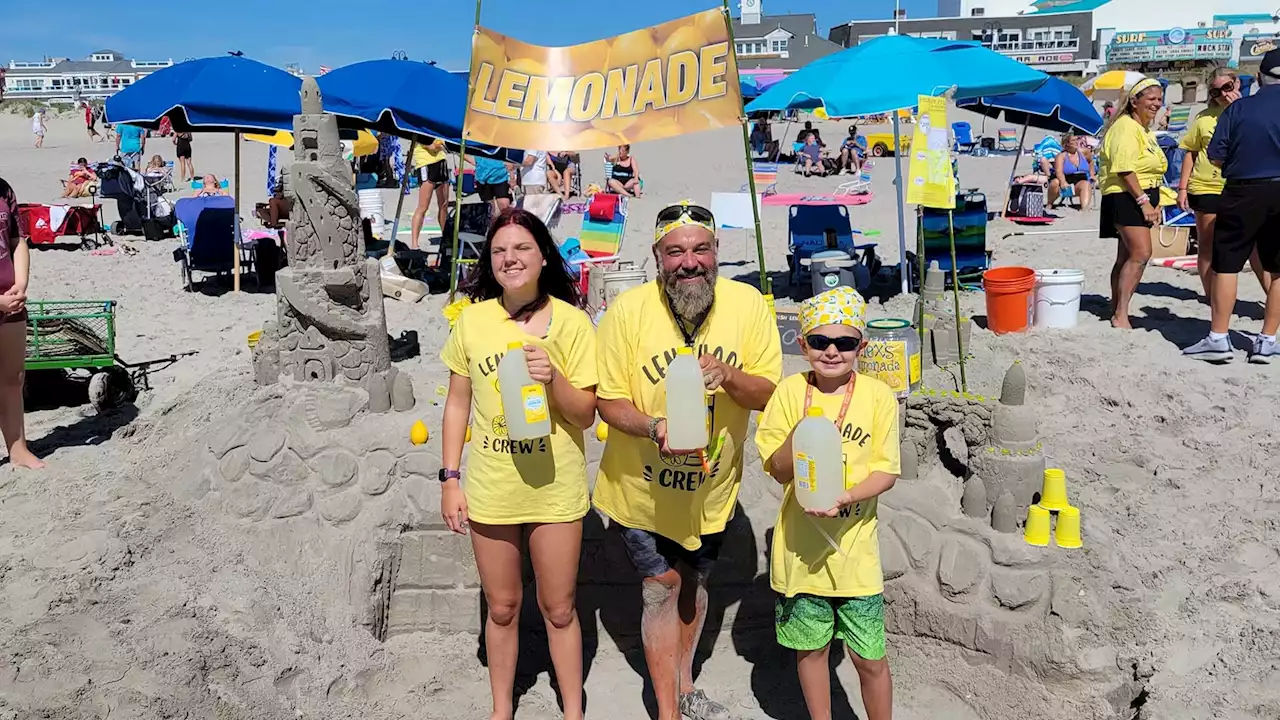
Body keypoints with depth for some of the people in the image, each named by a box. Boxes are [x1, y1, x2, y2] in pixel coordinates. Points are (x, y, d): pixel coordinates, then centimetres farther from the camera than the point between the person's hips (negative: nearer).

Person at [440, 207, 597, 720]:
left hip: (555, 490, -2)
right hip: (490, 489, 2)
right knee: (502, 608, 17)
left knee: (558, 609, 11)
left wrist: (554, 378, -25)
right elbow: (458, 403, 5)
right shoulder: (473, 318, -2)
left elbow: (585, 414, -6)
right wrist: (450, 478, 3)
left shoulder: (570, 321, -8)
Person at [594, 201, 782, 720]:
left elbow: (768, 393, -11)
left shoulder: (748, 304, -15)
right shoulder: (628, 310, -20)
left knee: (694, 581, 22)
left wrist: (727, 376, -32)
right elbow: (608, 399, -14)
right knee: (662, 587, 8)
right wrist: (654, 427, -34)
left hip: (713, 485, 3)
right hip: (643, 486, -3)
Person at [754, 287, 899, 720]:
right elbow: (778, 471, -6)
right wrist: (797, 438, -25)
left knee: (870, 657, 8)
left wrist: (847, 496, -24)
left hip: (854, 547, -1)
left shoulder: (877, 396, -8)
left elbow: (886, 471, -7)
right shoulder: (790, 393, -5)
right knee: (811, 647, 18)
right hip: (800, 546, 1)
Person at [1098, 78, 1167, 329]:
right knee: (1141, 254, -19)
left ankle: (1116, 311, 17)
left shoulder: (1145, 130, 21)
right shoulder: (1126, 127, -11)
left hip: (1142, 199, 10)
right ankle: (1120, 315, -18)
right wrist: (1143, 201, -22)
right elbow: (1124, 169, -20)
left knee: (1127, 256, 11)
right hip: (1126, 198, -10)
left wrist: (1155, 203, 19)